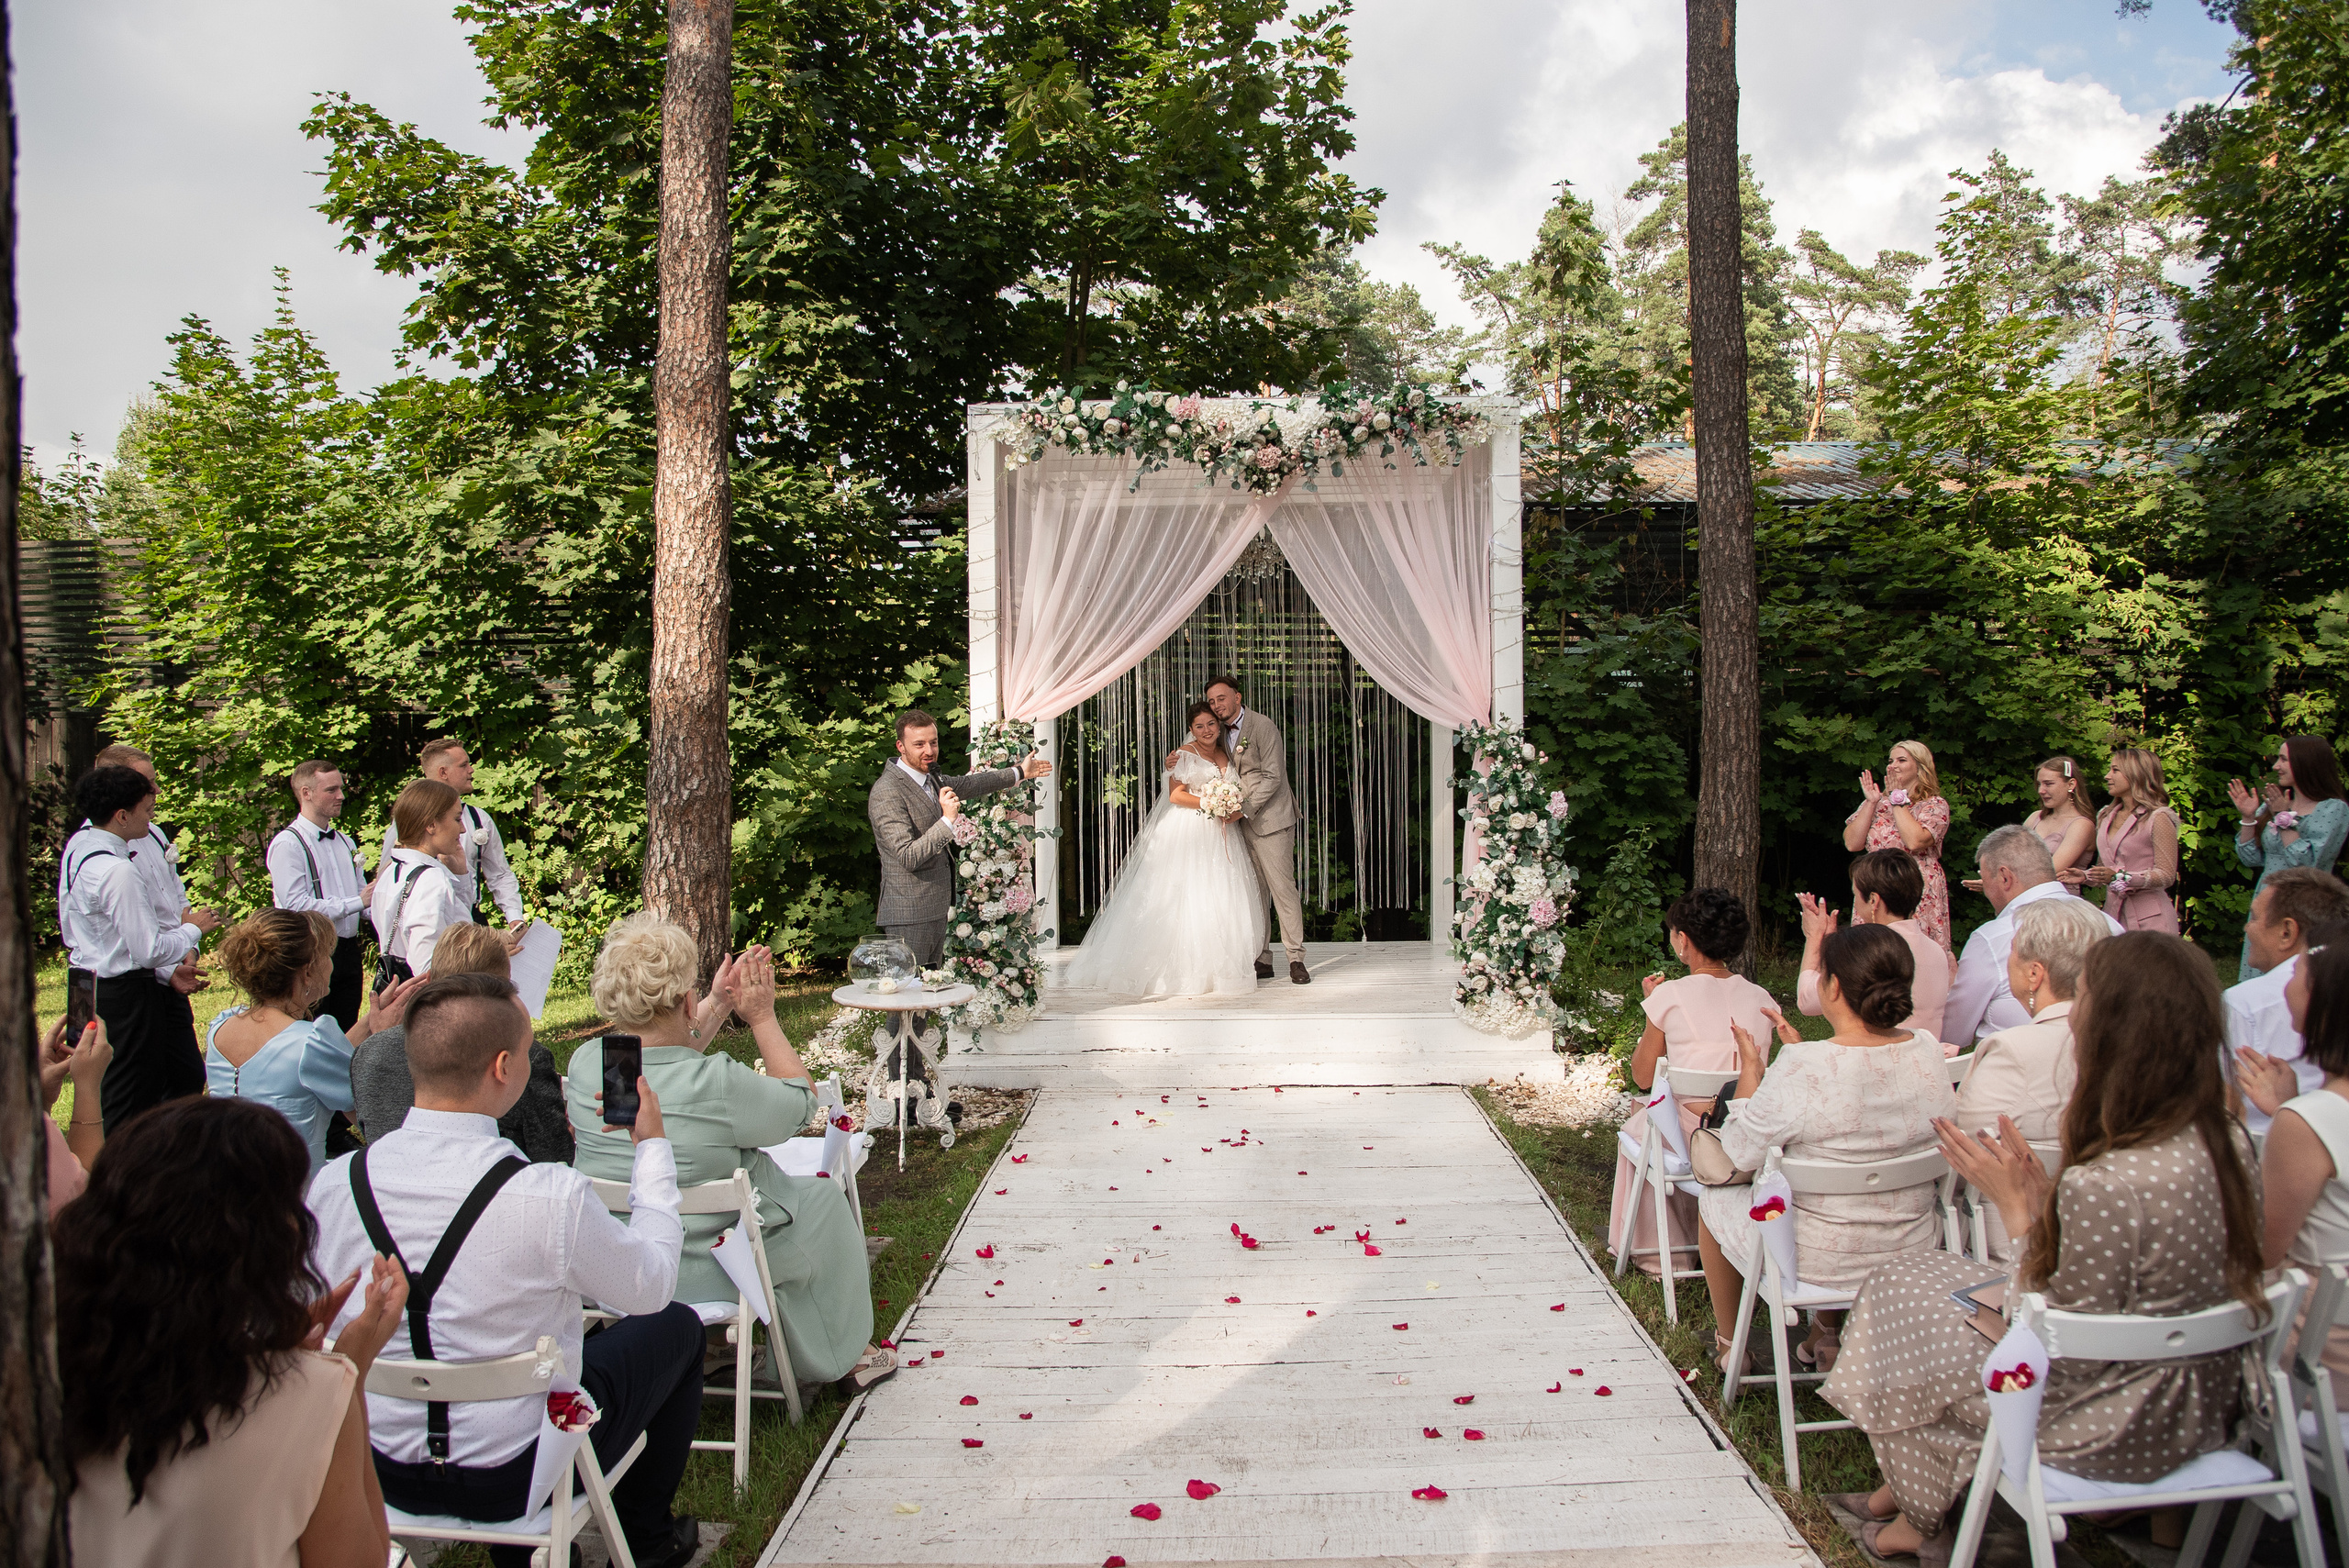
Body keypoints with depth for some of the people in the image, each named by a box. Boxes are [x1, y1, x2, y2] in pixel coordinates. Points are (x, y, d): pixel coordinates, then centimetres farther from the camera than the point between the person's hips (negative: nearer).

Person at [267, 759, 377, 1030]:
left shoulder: (345, 842, 16)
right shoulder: (288, 844, -8)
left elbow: (363, 897, 18)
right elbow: (295, 906, -18)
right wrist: (357, 902, -18)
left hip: (349, 952, 7)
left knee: (348, 1035, 10)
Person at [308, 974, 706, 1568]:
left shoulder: (332, 1182, -15)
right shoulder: (551, 1197, -29)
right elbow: (651, 1286, -10)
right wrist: (652, 1145, -1)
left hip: (381, 1473, 5)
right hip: (517, 1478, -4)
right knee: (676, 1325, 18)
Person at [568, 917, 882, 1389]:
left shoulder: (585, 1063, -14)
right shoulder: (717, 1084, -32)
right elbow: (802, 1099, -11)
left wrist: (717, 1005, 12)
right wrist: (762, 1018, -4)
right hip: (706, 1274, -6)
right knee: (823, 1196, 19)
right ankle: (846, 1351, 35)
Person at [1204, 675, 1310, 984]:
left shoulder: (1263, 726, -11)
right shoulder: (1222, 732, 11)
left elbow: (1272, 776, -15)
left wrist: (1244, 808, -18)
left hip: (1270, 819, -7)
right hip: (1241, 822, 7)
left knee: (1282, 888, -6)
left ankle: (1296, 960, 0)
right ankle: (1261, 960, 12)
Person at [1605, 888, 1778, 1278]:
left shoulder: (1671, 995, -12)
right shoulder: (1761, 999, 1)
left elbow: (1643, 1077, -2)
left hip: (1689, 1138, -5)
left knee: (1636, 1128, 30)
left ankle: (1656, 1254, 39)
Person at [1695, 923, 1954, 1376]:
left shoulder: (1803, 1067, -30)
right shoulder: (1928, 1053, -12)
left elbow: (1742, 1152, -16)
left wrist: (1750, 1068, -4)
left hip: (1815, 1258, -5)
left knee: (1715, 1199, 25)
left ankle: (1730, 1346, 41)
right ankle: (1825, 1335, 43)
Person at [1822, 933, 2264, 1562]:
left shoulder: (2105, 1185, -34)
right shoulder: (2229, 1145, -8)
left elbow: (2068, 1353, -22)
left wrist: (2016, 1210, -17)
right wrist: (2044, 1198, -2)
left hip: (2116, 1433, -8)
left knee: (1902, 1290, 12)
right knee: (1933, 1278, 20)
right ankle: (1904, 1489, 36)